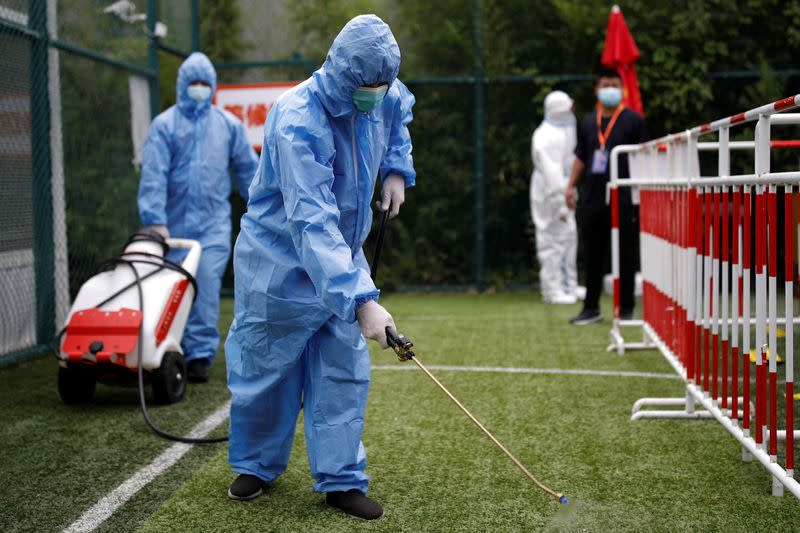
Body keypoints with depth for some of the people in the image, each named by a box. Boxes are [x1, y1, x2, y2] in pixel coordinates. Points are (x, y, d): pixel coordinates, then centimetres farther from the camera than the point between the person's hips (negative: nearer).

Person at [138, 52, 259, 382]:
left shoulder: (227, 124, 8)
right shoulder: (165, 125, 0)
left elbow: (247, 167, 15)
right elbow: (153, 175, -8)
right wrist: (154, 220, -17)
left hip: (213, 222, 0)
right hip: (174, 222, 0)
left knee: (207, 286, -11)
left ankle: (200, 353, -7)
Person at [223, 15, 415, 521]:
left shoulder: (386, 97, -10)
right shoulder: (298, 122, -33)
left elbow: (401, 112, 20)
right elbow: (312, 224, -40)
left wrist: (396, 168, 5)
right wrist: (361, 300, -47)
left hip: (342, 259, 6)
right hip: (281, 261, -5)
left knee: (345, 370, 3)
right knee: (266, 369, 8)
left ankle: (341, 479, 12)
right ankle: (257, 466, 30)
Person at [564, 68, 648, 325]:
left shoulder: (633, 120, 0)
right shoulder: (588, 122, 14)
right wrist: (571, 186, 12)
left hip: (623, 200, -4)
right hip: (592, 199, 4)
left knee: (625, 256, 3)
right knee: (593, 256, 9)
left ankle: (626, 309, 11)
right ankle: (591, 308, 17)